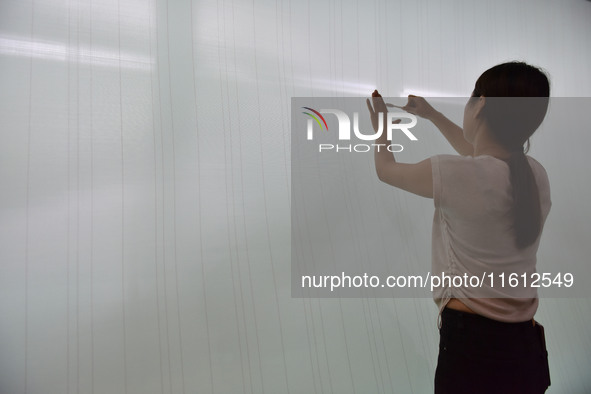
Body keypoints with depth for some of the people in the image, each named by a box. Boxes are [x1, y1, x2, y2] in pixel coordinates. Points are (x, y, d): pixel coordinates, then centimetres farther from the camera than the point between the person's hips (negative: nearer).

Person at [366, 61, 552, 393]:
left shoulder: (455, 175, -22)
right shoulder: (536, 174, -1)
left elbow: (386, 169, -2)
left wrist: (381, 127, 18)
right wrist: (432, 115, 30)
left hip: (471, 344, -6)